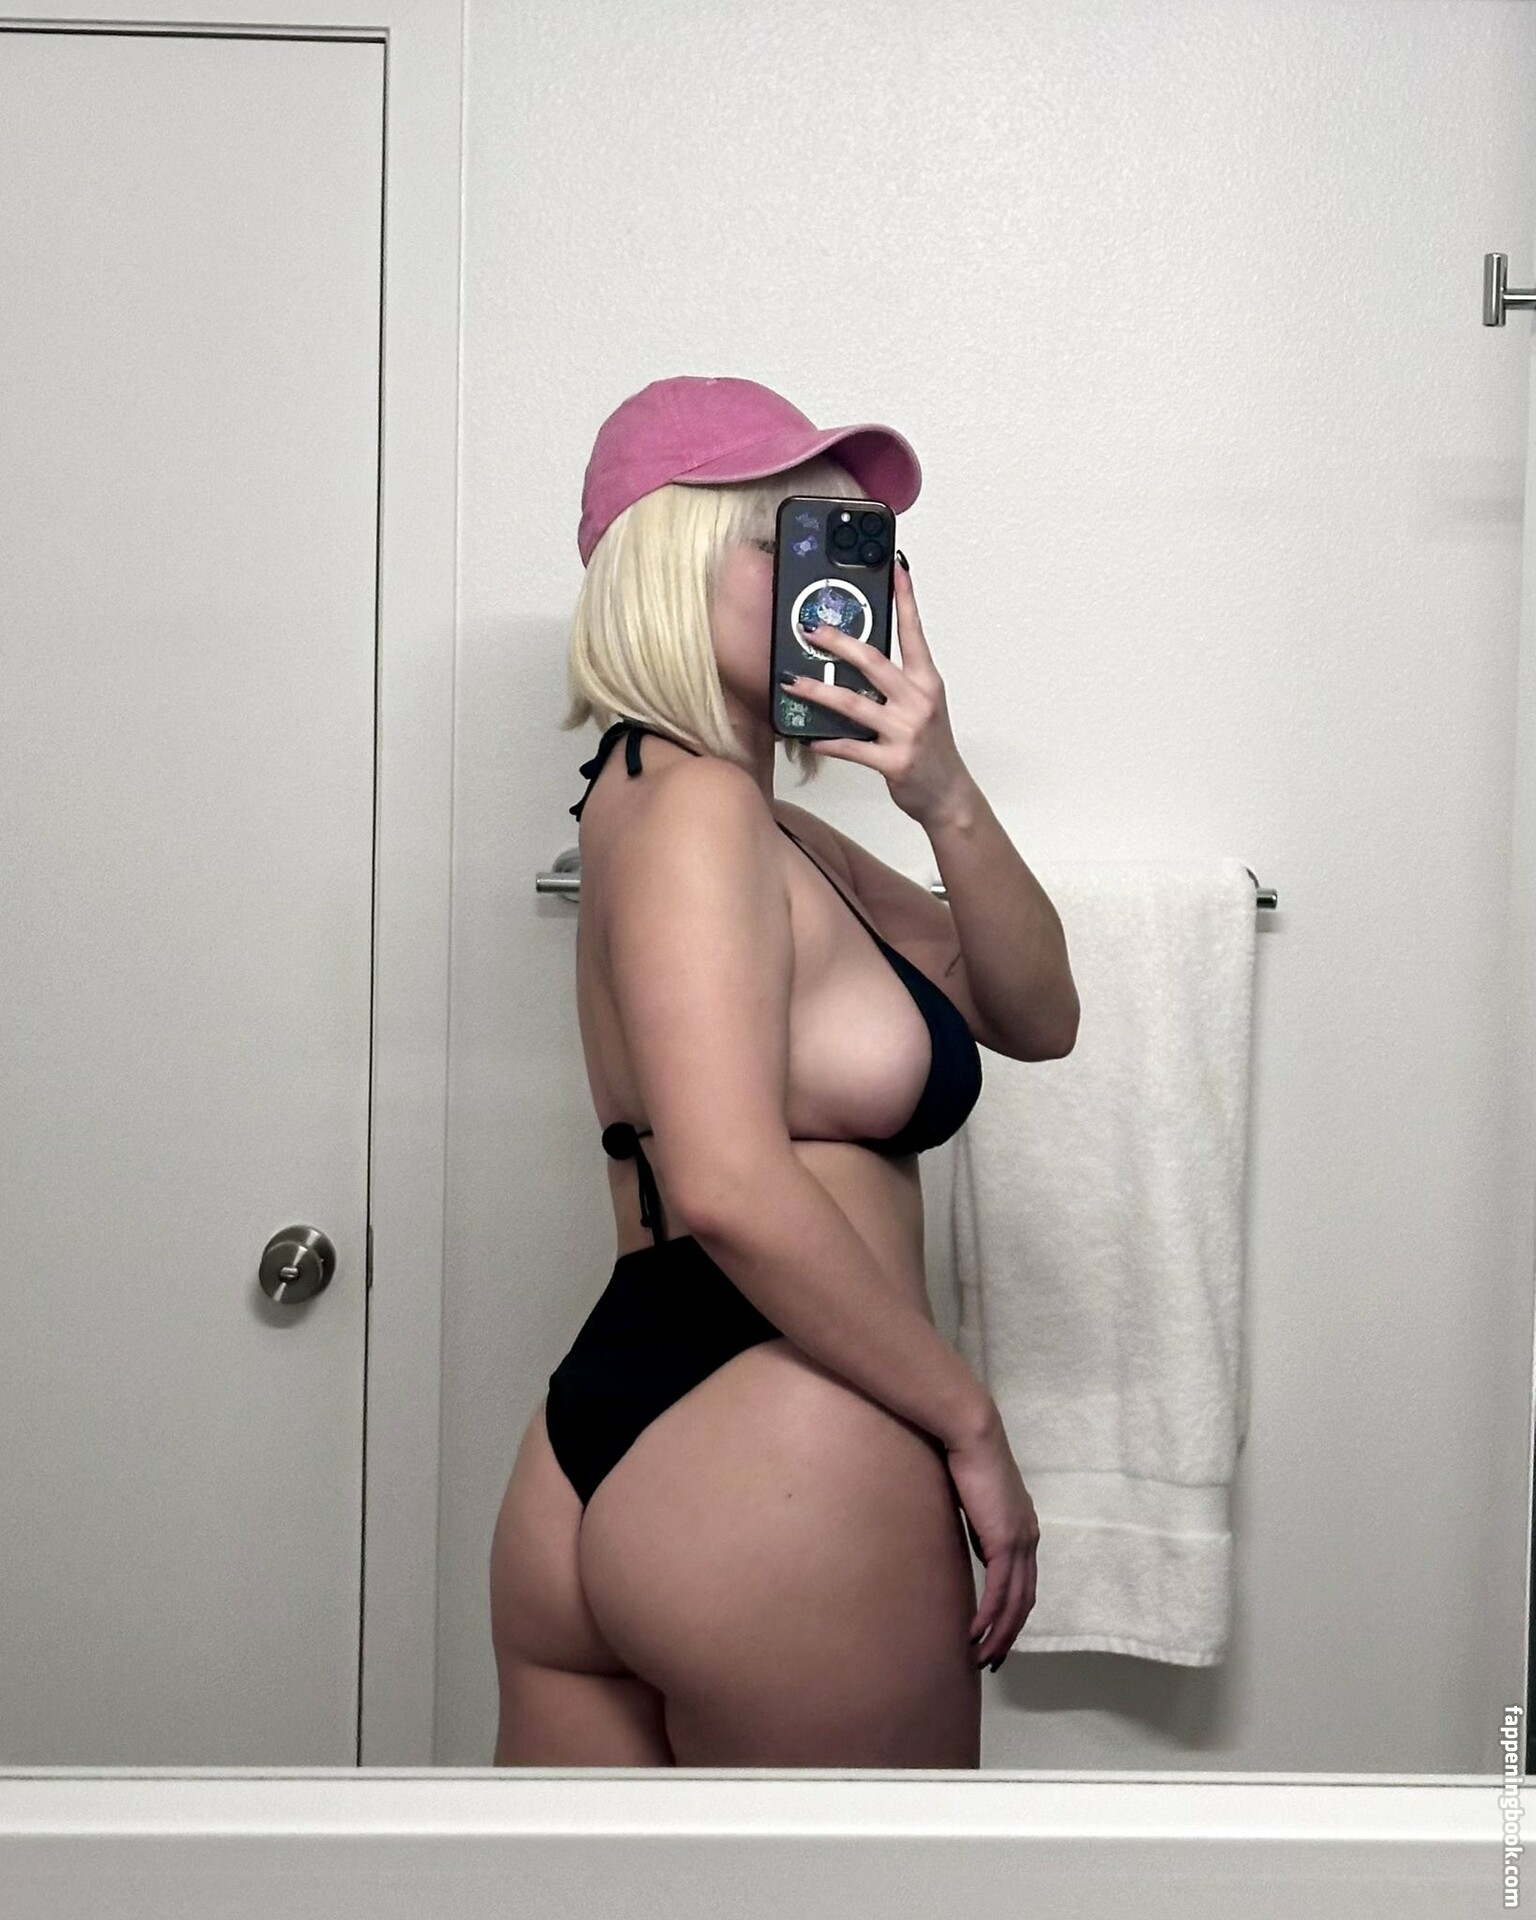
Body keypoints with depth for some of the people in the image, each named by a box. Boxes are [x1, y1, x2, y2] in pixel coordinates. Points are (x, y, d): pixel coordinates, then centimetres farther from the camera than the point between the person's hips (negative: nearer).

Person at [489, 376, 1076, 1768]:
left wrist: (943, 798, -3)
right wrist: (970, 1422, -14)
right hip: (779, 1475, -9)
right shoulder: (693, 805, -12)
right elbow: (732, 1187, -24)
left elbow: (1038, 1017, 12)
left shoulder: (776, 834, 16)